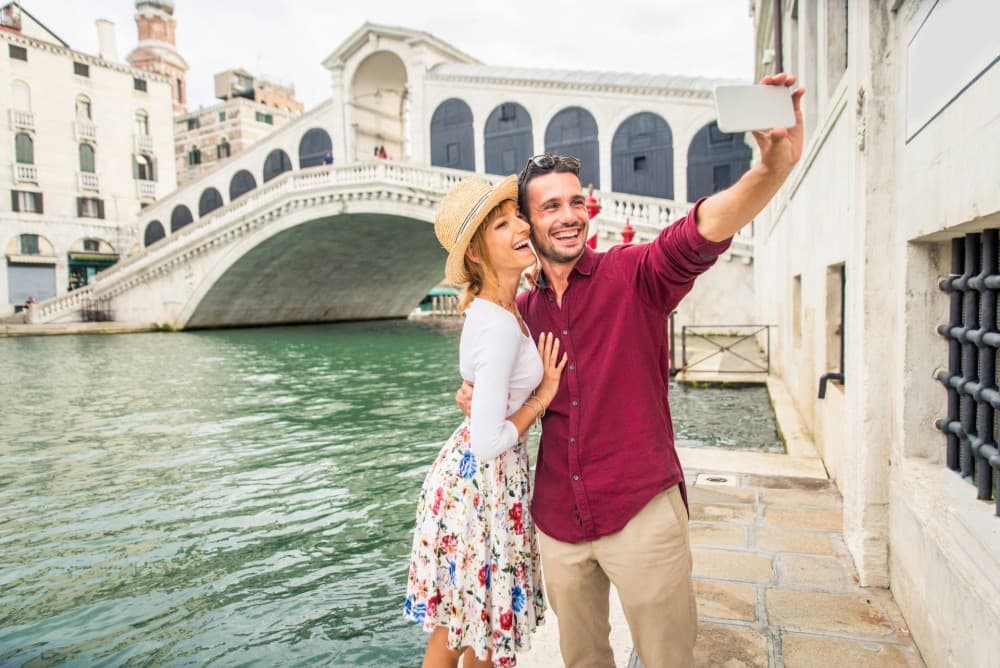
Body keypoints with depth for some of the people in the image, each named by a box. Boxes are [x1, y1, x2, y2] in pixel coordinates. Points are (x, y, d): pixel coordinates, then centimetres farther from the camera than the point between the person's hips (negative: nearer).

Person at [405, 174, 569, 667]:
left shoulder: (493, 306, 0)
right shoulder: (500, 328, -27)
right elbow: (488, 442, -27)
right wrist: (542, 397, -14)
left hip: (468, 473, 8)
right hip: (484, 479, -8)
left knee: (456, 620, 25)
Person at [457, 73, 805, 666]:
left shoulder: (632, 275, -8)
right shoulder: (522, 310, 5)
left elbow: (700, 234, -28)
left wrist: (773, 168, -46)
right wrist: (478, 393, -1)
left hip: (642, 510, -4)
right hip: (558, 520, 4)